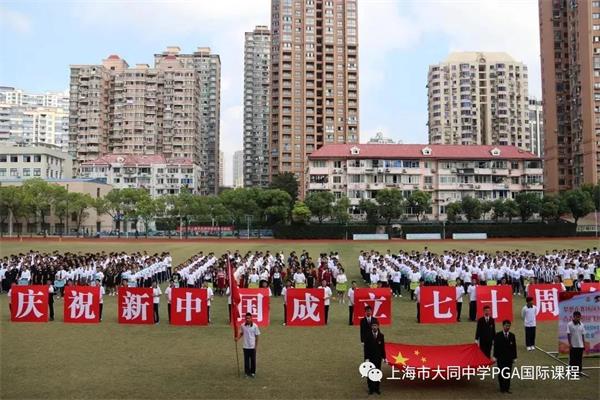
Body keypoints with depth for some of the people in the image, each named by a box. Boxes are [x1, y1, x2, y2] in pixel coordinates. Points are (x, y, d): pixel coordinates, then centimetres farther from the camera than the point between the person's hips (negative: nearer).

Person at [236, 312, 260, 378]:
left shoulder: (255, 326, -10)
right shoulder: (243, 326, -3)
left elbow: (257, 336, -4)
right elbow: (241, 333, 12)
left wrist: (256, 346, -6)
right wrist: (238, 338, -6)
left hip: (253, 347, -2)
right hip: (245, 346, 2)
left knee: (253, 360, 7)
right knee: (246, 360, 6)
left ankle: (253, 372, 20)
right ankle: (247, 372, 16)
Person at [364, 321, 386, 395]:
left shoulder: (381, 336, -3)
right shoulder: (368, 336, -8)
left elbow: (383, 347, 2)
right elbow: (366, 347, -7)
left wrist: (384, 357, 1)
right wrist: (366, 357, -11)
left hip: (378, 357, 2)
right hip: (370, 357, -1)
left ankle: (376, 388, 18)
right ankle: (371, 389, 14)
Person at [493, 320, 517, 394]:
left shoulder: (512, 335, 5)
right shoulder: (498, 335, -3)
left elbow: (514, 347, 6)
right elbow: (495, 346, -3)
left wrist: (514, 357, 4)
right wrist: (495, 356, -7)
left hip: (509, 358, 2)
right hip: (500, 358, -2)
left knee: (508, 373, 4)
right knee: (501, 373, 1)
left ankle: (507, 388, 13)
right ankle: (502, 388, 11)